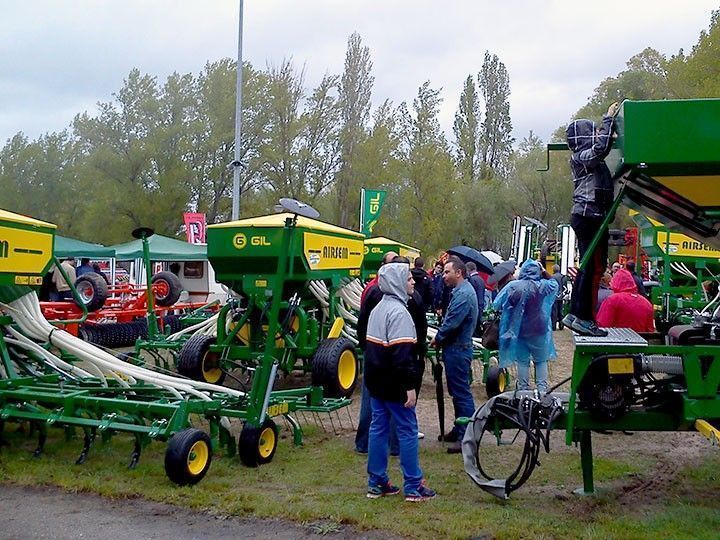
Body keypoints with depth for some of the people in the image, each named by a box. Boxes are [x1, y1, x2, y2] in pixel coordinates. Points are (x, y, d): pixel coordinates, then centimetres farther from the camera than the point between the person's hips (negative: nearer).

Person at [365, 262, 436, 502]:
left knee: (378, 428, 11)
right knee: (408, 430, -1)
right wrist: (410, 386, -22)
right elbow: (402, 353, -23)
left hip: (376, 380, 9)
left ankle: (376, 483, 16)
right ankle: (413, 487, 4)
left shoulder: (378, 309, 13)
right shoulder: (399, 312, -17)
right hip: (393, 383, -9)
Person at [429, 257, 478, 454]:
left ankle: (466, 437, -3)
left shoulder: (463, 294, -19)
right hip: (456, 348, 11)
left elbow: (452, 323, -23)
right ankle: (459, 430, 27)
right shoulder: (461, 291, 14)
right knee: (457, 391, 17)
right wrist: (441, 337, 7)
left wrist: (437, 339, -8)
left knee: (461, 392, -7)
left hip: (458, 350, -11)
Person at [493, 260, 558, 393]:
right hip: (539, 330, 0)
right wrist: (544, 272, 11)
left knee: (522, 361, 10)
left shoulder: (512, 286, -11)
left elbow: (497, 305, -5)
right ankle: (542, 388, 10)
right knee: (541, 361, 13)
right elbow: (554, 283, 13)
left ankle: (523, 388, 15)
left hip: (519, 330, 0)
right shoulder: (543, 286, -10)